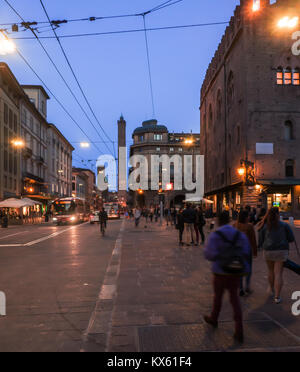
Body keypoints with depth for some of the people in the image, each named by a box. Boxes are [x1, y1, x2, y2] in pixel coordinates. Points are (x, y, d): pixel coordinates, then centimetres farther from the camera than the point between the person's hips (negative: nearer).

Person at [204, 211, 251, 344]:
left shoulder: (215, 235, -14)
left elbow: (210, 255, -17)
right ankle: (239, 330, 6)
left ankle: (214, 319, 43)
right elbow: (246, 253, -3)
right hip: (236, 271, 3)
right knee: (235, 298, 13)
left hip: (221, 271, -3)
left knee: (218, 296, 19)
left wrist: (205, 250, 4)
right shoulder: (240, 235, -3)